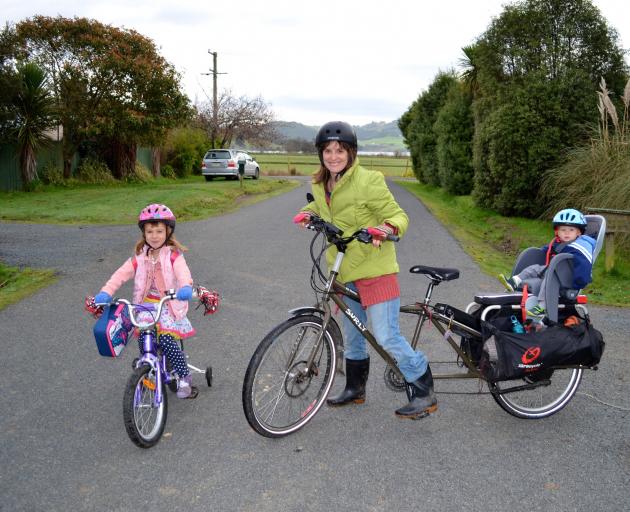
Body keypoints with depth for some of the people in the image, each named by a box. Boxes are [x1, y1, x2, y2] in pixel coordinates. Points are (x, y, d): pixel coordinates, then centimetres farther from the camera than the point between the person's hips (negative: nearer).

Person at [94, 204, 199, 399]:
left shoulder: (173, 255, -7)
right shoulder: (140, 257, 6)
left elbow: (182, 272, -27)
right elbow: (122, 273, -4)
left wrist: (186, 287, -49)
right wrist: (106, 292, -20)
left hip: (169, 305, -4)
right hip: (146, 304, 4)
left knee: (166, 340, -21)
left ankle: (184, 378, -4)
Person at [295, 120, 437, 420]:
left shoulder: (368, 181, -16)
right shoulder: (320, 185, 6)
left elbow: (398, 215, -12)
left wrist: (389, 227, -34)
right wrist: (308, 213, 7)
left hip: (375, 271, -7)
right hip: (344, 272, 8)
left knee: (387, 338, -10)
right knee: (352, 335, 20)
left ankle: (424, 393, 8)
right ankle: (355, 389, 39)